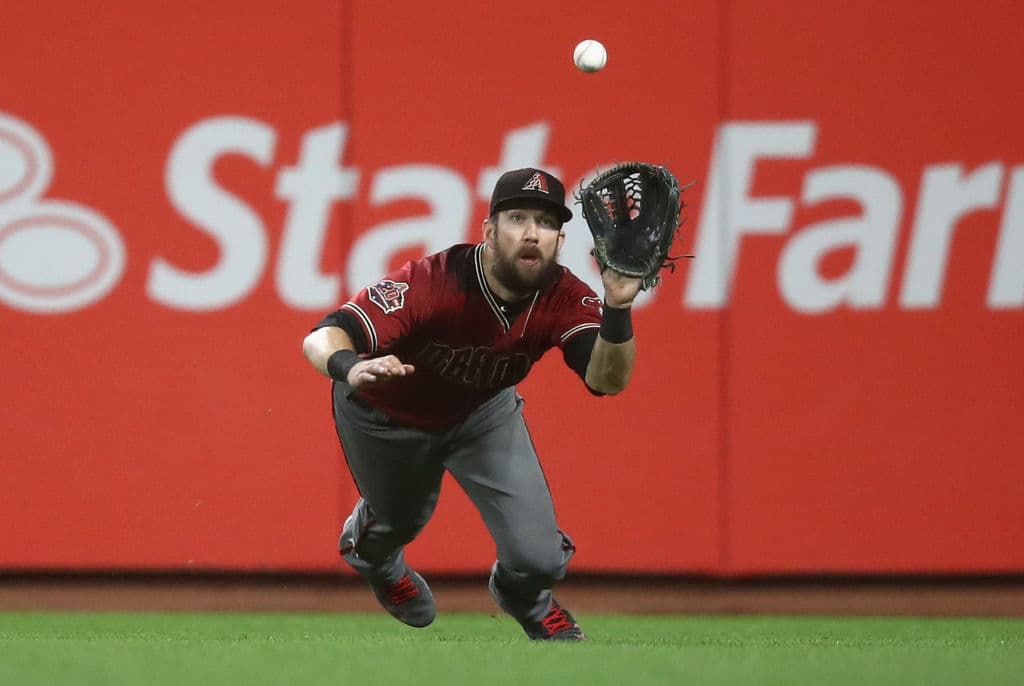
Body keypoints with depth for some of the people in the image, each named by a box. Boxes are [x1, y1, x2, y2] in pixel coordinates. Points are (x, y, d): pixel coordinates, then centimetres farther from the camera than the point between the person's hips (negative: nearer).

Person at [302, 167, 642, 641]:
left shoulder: (563, 298, -29)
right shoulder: (430, 284, -40)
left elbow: (608, 381, -41)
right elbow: (321, 338, -48)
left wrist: (617, 310, -60)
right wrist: (351, 367, -72)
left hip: (482, 413, 2)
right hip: (385, 416, -2)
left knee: (538, 558, -10)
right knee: (400, 521, 24)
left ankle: (525, 598, 30)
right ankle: (368, 552, 65)